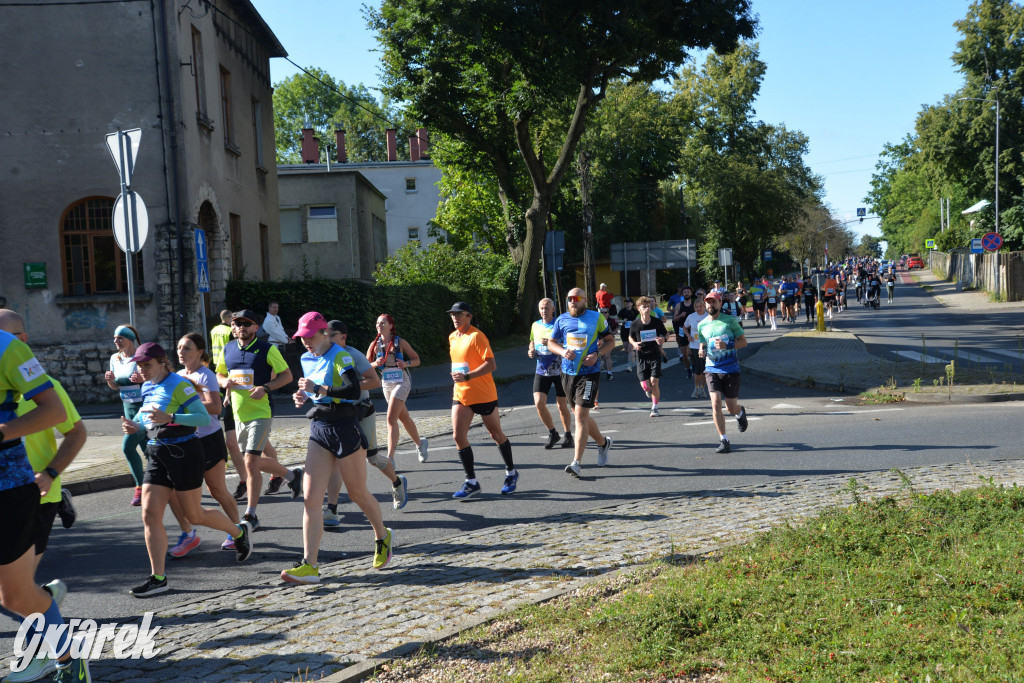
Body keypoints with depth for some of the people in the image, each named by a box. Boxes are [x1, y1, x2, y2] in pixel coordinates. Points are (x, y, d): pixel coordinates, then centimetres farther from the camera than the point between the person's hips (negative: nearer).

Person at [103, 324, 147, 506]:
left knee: (128, 446, -15)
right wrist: (110, 380, -5)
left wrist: (143, 379, -28)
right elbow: (116, 387, 16)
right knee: (146, 449, 11)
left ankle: (140, 487, -2)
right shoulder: (115, 358, 7)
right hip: (128, 407, 7)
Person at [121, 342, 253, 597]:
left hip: (183, 453, -7)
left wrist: (169, 418, -31)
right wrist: (136, 426, 2)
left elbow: (204, 418, -20)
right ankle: (157, 578, 4)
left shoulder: (179, 385, -13)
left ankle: (240, 531, 30)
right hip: (157, 456, 7)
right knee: (150, 515, -2)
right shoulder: (147, 387, 11)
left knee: (195, 515, 4)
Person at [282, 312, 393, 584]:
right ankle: (309, 565, -4)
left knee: (357, 493, 8)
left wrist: (319, 389, -27)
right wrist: (304, 397, 5)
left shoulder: (340, 356, -11)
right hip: (318, 431, 6)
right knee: (310, 499, -5)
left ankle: (383, 537, 34)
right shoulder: (306, 359, 11)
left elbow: (354, 390, -24)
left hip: (345, 429, -6)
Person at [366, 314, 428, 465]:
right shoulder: (375, 344, 3)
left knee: (391, 419, -15)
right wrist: (375, 363, -15)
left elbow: (417, 360, 1)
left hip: (402, 382, -5)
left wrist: (406, 364, -19)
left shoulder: (400, 342, -6)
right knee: (404, 418, 16)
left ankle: (390, 458, -15)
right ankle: (420, 444, 39)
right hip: (387, 383, 5)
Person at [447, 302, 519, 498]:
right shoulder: (452, 337, 10)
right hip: (460, 395, 7)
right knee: (458, 436, -6)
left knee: (496, 434, 8)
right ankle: (471, 482, 3)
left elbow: (491, 364, -22)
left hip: (483, 394, -6)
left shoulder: (476, 336, -14)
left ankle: (511, 473, 28)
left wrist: (467, 377, -28)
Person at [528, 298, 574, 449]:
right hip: (542, 371, 4)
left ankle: (567, 435, 24)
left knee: (562, 405, 4)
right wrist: (531, 350, 3)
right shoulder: (535, 325, 9)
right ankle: (552, 433, 12)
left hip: (559, 370, -4)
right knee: (539, 403, -8)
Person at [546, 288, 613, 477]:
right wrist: (562, 351, -8)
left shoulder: (596, 318, -1)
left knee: (581, 415, -13)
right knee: (580, 415, 14)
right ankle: (603, 442, 40)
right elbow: (551, 342, 14)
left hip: (589, 373, -5)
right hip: (567, 373, 5)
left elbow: (609, 340, 7)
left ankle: (577, 462, -10)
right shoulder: (561, 319, 6)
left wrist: (597, 354, -11)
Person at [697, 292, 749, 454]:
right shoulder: (702, 325, 8)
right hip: (712, 369, 2)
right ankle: (723, 440, -3)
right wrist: (701, 351, -2)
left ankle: (740, 413, 44)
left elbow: (743, 341, 0)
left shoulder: (730, 321, -2)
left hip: (730, 368, -2)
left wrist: (727, 345, -18)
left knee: (731, 407, 5)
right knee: (715, 404, -13)